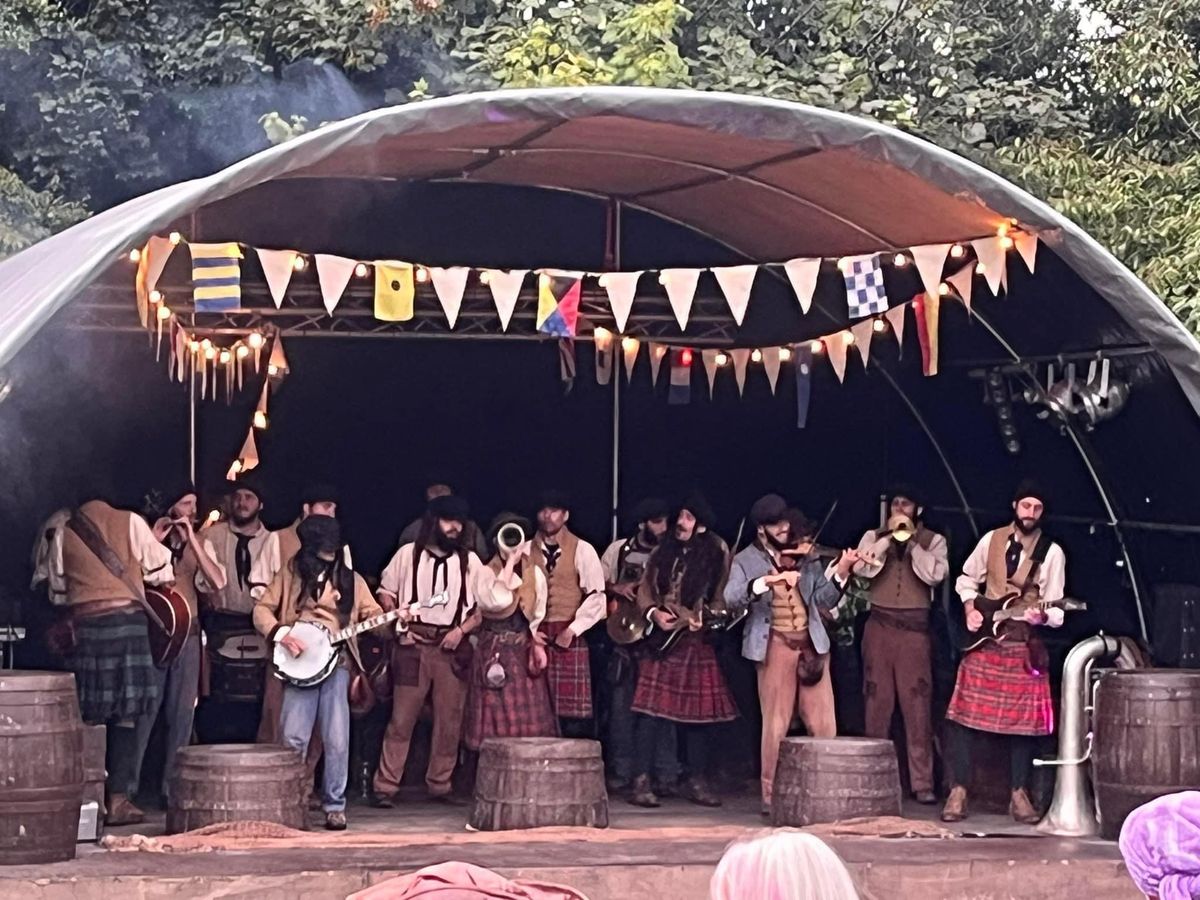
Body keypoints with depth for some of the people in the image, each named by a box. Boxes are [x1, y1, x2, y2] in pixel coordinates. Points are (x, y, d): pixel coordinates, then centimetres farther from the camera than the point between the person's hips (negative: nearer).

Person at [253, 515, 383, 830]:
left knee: (337, 739, -6)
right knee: (293, 737, -5)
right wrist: (279, 634, -9)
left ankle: (335, 805, 4)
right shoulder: (290, 575, 8)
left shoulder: (349, 579, 12)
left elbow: (372, 614, 10)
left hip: (336, 662, 1)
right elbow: (262, 609, 7)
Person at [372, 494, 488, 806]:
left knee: (450, 721, 3)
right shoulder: (408, 554, 7)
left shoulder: (469, 561, 10)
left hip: (453, 648, 2)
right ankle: (384, 787, -3)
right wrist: (396, 613, -7)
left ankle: (439, 784, 13)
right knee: (401, 718, -5)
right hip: (414, 644, -2)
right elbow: (385, 593, 11)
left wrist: (461, 630, -6)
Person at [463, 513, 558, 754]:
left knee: (529, 720, 0)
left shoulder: (535, 574, 9)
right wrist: (510, 563, -17)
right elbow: (498, 601, -23)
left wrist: (538, 645, 4)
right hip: (493, 651, -4)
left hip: (524, 652, 4)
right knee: (496, 718, -5)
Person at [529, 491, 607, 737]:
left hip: (569, 637, -2)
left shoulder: (582, 550, 2)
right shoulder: (526, 550, 9)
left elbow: (596, 597, -2)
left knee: (572, 712, -6)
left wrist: (572, 630, -8)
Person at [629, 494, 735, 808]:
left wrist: (707, 619, -14)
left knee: (700, 712, 4)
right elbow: (644, 591, 9)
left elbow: (720, 599, 4)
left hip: (697, 641, 1)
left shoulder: (716, 556, 3)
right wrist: (653, 613, -8)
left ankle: (696, 782, 16)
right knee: (651, 710, -8)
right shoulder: (664, 552, 7)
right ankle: (641, 783, -6)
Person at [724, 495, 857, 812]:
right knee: (776, 724, -1)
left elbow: (823, 600, 8)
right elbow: (732, 598, -17)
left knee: (824, 724, 3)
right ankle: (771, 794, 8)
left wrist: (841, 572, -8)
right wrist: (767, 580, -31)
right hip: (775, 646, -3)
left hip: (811, 643, 3)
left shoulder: (807, 556, 11)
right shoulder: (747, 561, 1)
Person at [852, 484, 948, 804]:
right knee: (877, 701, 3)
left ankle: (922, 782, -5)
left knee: (917, 704, -6)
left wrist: (911, 541, -9)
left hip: (914, 627, -2)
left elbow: (935, 574, -10)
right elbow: (862, 568, -7)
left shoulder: (932, 540, 7)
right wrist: (889, 537, -10)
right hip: (880, 625, 2)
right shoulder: (874, 537, 11)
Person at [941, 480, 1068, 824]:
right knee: (966, 714, -4)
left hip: (1025, 645, -1)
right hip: (984, 640, 1)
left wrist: (1041, 615, -24)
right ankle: (958, 791, 3)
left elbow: (1056, 609, -3)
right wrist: (970, 610, -1)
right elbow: (967, 580, 16)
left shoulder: (1052, 553, -2)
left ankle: (1019, 794, 13)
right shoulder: (991, 539, 4)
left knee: (1023, 720, 1)